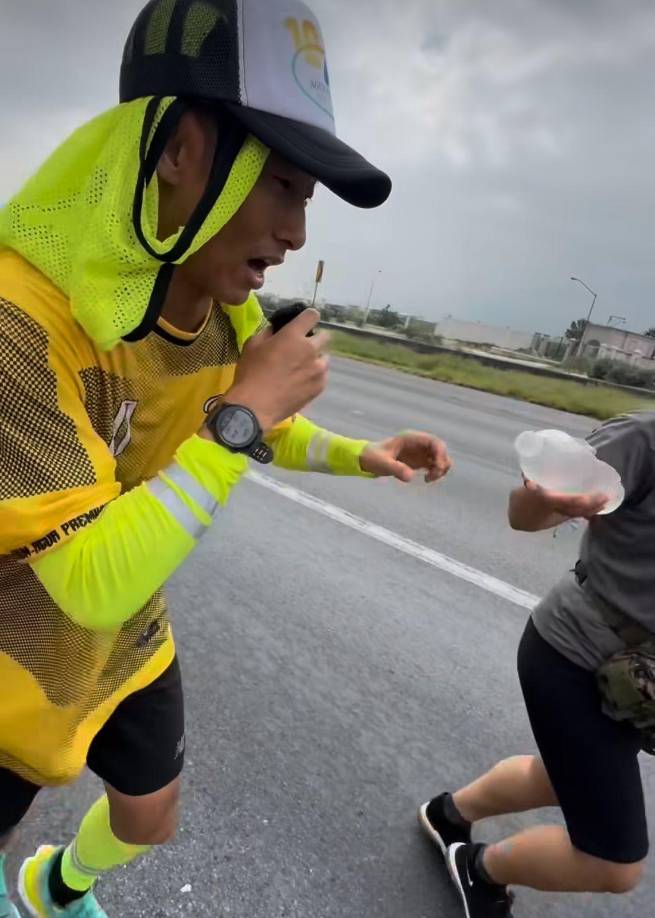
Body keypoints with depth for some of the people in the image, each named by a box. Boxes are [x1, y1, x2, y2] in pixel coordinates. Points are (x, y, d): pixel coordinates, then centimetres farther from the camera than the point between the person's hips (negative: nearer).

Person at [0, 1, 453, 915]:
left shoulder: (233, 317, -11)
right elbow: (94, 586, -36)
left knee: (149, 817, 25)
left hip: (128, 642, 6)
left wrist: (362, 456, -9)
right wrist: (239, 414, -34)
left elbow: (264, 435, 8)